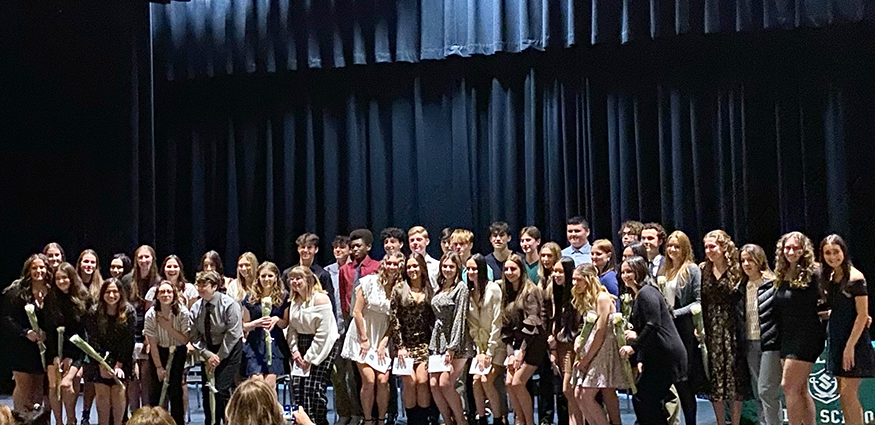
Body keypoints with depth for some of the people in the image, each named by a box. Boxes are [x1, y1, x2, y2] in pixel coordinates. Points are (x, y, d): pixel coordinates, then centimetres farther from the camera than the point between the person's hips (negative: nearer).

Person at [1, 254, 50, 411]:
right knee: (23, 386, -1)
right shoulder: (16, 291, -5)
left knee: (38, 388, 10)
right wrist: (26, 333, -17)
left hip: (43, 347, 3)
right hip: (22, 348, -3)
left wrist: (46, 334, -11)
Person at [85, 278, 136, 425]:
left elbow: (128, 340, -9)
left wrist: (119, 364, -13)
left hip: (122, 361, 0)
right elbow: (93, 341, -7)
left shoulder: (129, 312, -7)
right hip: (100, 360, 0)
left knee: (118, 392, -7)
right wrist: (102, 365, -13)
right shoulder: (94, 313, -7)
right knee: (102, 393, -5)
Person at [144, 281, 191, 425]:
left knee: (175, 389, -5)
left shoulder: (183, 313, -17)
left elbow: (185, 339, -14)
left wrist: (168, 327, -24)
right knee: (156, 388, -4)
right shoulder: (151, 315, -15)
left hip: (178, 352, -1)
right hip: (159, 352, 1)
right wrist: (159, 367, -11)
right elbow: (153, 344, -11)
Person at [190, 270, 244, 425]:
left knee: (222, 390, -14)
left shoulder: (229, 304, -16)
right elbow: (195, 338, -1)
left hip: (229, 349, -5)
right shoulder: (196, 308, -2)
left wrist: (219, 357, -16)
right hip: (207, 350, 5)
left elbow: (232, 334, -17)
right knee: (207, 391, 5)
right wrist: (208, 355, -15)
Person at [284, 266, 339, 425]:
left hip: (322, 347, -6)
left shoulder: (320, 299, -13)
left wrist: (309, 358, -13)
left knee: (314, 390, -12)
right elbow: (292, 328, 11)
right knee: (297, 387, -2)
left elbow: (322, 333, -16)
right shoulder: (293, 300, 9)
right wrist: (294, 350, -5)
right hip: (301, 347, 6)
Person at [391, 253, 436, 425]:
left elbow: (433, 318, 7)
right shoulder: (399, 289, 1)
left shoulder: (429, 290, 7)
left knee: (423, 381, -11)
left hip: (424, 343, 1)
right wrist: (399, 346, -7)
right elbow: (394, 319, -2)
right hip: (405, 344, -1)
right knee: (410, 382, -11)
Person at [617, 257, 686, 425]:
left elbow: (653, 324, -20)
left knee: (642, 400, -8)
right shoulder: (637, 296, 21)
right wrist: (640, 360, 10)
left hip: (665, 354, -10)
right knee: (649, 401, 10)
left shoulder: (646, 292, -10)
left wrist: (634, 346, -16)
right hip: (656, 356, 10)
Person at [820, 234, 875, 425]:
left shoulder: (855, 277, -12)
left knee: (848, 393, -10)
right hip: (836, 338, 8)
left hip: (853, 339, -8)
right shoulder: (831, 277, 10)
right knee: (843, 394, 9)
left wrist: (850, 346, -19)